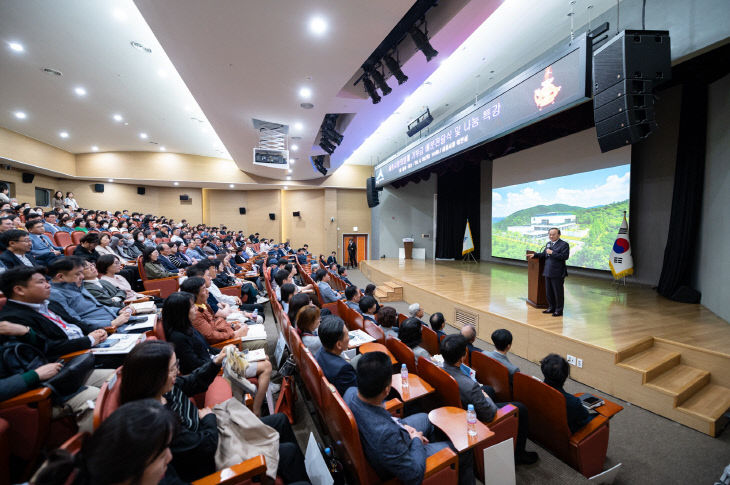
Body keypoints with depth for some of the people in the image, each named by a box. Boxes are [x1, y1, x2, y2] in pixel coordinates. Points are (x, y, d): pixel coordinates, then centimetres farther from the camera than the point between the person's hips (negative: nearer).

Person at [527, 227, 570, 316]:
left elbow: (565, 256, -20)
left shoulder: (564, 244, -8)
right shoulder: (548, 244, 15)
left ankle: (559, 310, 14)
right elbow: (544, 254, 21)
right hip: (548, 272, 7)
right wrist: (534, 255, 8)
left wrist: (552, 253, -20)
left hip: (557, 273, -7)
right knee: (549, 291, 15)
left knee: (558, 292, 3)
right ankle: (551, 307, 29)